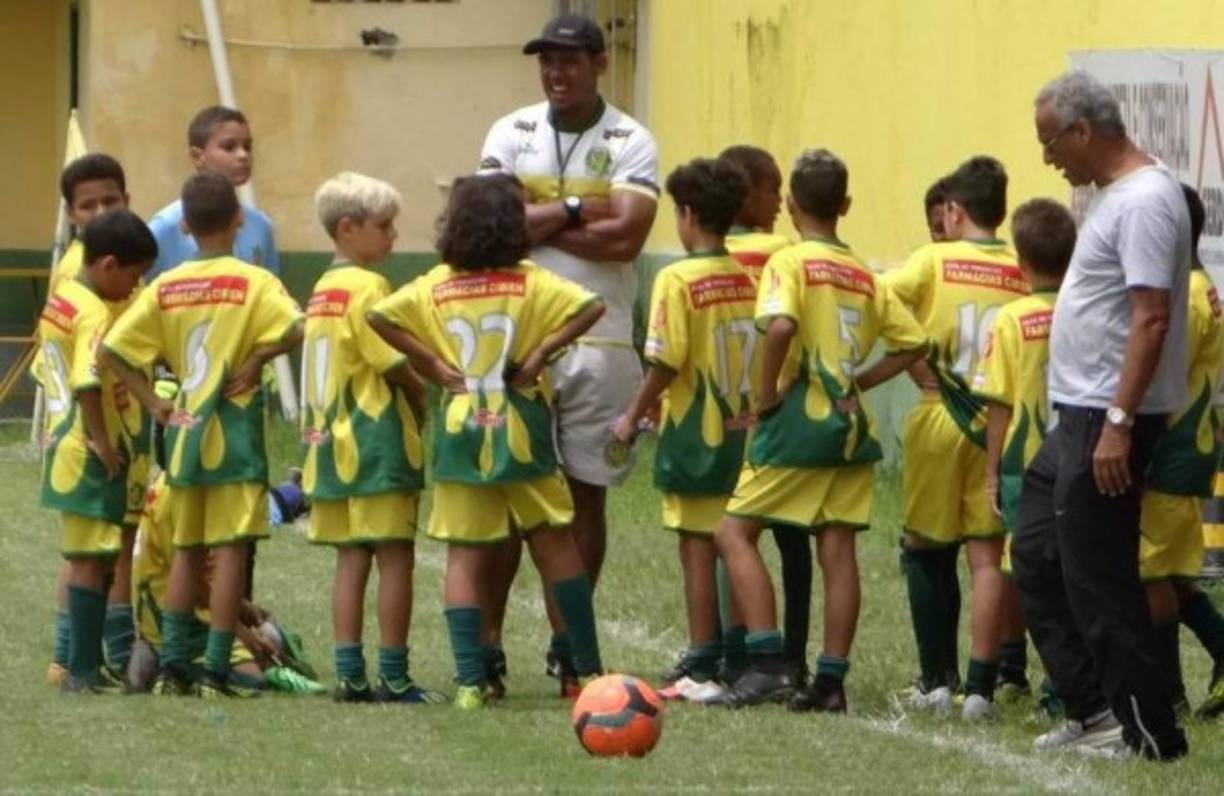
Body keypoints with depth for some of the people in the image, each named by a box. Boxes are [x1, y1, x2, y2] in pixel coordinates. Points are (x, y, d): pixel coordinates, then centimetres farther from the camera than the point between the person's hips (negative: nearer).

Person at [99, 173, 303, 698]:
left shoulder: (166, 287, 4)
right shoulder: (254, 281, -8)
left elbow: (111, 351, 0)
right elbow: (297, 329, -24)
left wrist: (154, 404, 4)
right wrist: (256, 359, -10)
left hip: (183, 431, 4)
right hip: (234, 431, -4)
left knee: (187, 551, 14)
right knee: (230, 551, -2)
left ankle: (173, 666, 10)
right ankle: (216, 671, -5)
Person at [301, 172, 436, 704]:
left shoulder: (322, 290, 13)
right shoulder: (367, 286, -12)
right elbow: (395, 365, -14)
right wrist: (427, 410, 2)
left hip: (331, 443, 8)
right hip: (377, 440, -8)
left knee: (351, 561, 9)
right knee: (395, 558, -3)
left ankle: (350, 674, 7)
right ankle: (394, 677, -3)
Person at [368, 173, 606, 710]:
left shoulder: (436, 286, 1)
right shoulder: (531, 283, -5)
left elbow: (379, 316, -8)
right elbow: (590, 307, -18)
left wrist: (429, 363, -5)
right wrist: (544, 350, -12)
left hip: (458, 436, 1)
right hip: (521, 432, -1)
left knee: (465, 558, 4)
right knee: (555, 546, 12)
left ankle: (470, 680, -6)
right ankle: (588, 670, 16)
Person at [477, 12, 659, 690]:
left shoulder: (630, 143, 1)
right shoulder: (511, 134, 6)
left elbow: (627, 236, -14)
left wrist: (535, 223, -11)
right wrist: (574, 211, -10)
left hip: (598, 342, -1)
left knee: (586, 494, 4)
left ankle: (569, 646, 11)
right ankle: (486, 641, 2)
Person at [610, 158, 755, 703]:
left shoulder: (679, 280, -14)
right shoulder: (750, 279, 4)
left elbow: (666, 362, -17)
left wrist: (634, 416, -5)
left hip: (695, 435, -5)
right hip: (743, 431, 5)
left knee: (698, 548, -1)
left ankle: (700, 670, -1)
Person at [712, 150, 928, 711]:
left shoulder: (791, 262, -7)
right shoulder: (865, 276, 12)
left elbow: (780, 326, -25)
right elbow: (912, 343, 14)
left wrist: (768, 391, -13)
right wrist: (859, 382, 14)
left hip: (800, 419, -6)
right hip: (850, 423, 6)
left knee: (735, 533, 0)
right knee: (837, 549, 5)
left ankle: (768, 663, -12)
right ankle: (831, 679, 4)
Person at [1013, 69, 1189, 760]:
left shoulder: (1144, 202, -18)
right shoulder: (1117, 194, 14)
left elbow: (1152, 319, -24)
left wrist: (1119, 423, -26)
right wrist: (1099, 419, 19)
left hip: (1108, 419, -11)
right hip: (1077, 417, 11)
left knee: (1097, 577, -6)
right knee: (1038, 559, 14)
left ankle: (1148, 732, 0)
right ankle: (1094, 709, 18)